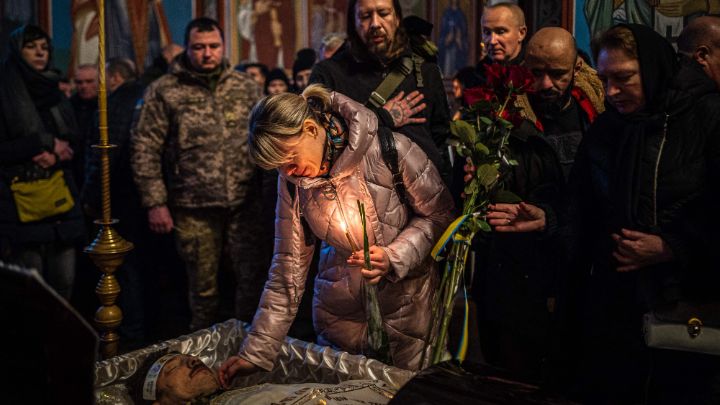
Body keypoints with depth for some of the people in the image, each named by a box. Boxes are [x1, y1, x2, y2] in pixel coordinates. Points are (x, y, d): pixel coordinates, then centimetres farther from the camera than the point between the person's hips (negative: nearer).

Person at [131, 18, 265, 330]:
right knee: (203, 287, 10)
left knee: (253, 279, 6)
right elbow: (145, 149, -3)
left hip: (245, 204, 2)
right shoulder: (164, 91, -1)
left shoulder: (246, 87, 7)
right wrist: (156, 203, -7)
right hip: (194, 209, -2)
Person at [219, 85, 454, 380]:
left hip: (405, 304, -3)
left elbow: (439, 214, -8)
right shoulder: (292, 181, -6)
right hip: (340, 310, 3)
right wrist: (256, 353, -6)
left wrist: (393, 258, -24)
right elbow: (288, 267, -3)